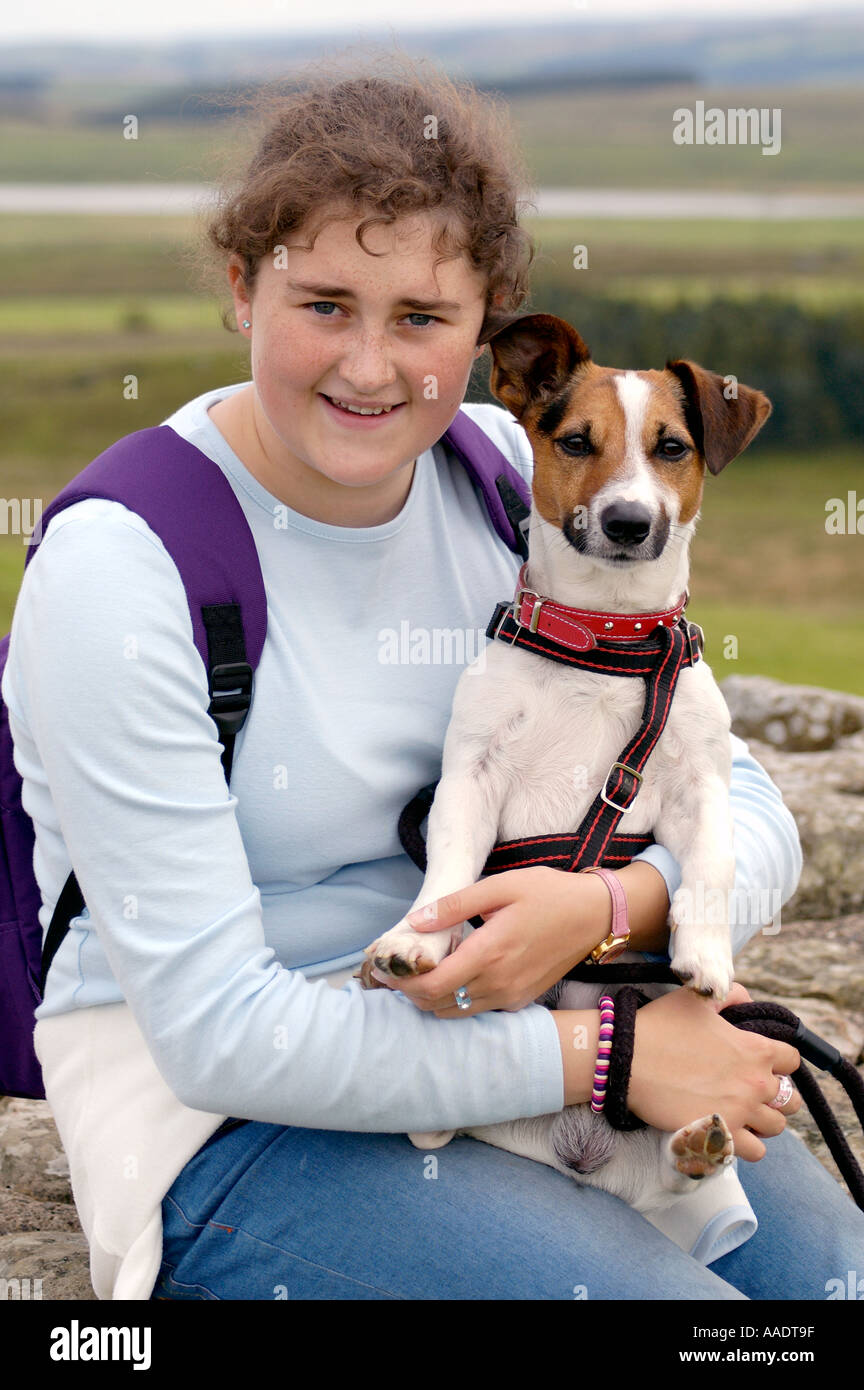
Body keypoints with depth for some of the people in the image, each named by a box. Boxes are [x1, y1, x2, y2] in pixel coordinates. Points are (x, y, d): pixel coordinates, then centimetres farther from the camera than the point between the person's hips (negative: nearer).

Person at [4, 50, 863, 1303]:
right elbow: (212, 1031, -22)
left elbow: (749, 816, 0)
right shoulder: (116, 575, -19)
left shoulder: (509, 476, -2)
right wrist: (605, 1054, -23)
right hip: (222, 1119, -5)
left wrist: (604, 906, -23)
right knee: (669, 1297, -22)